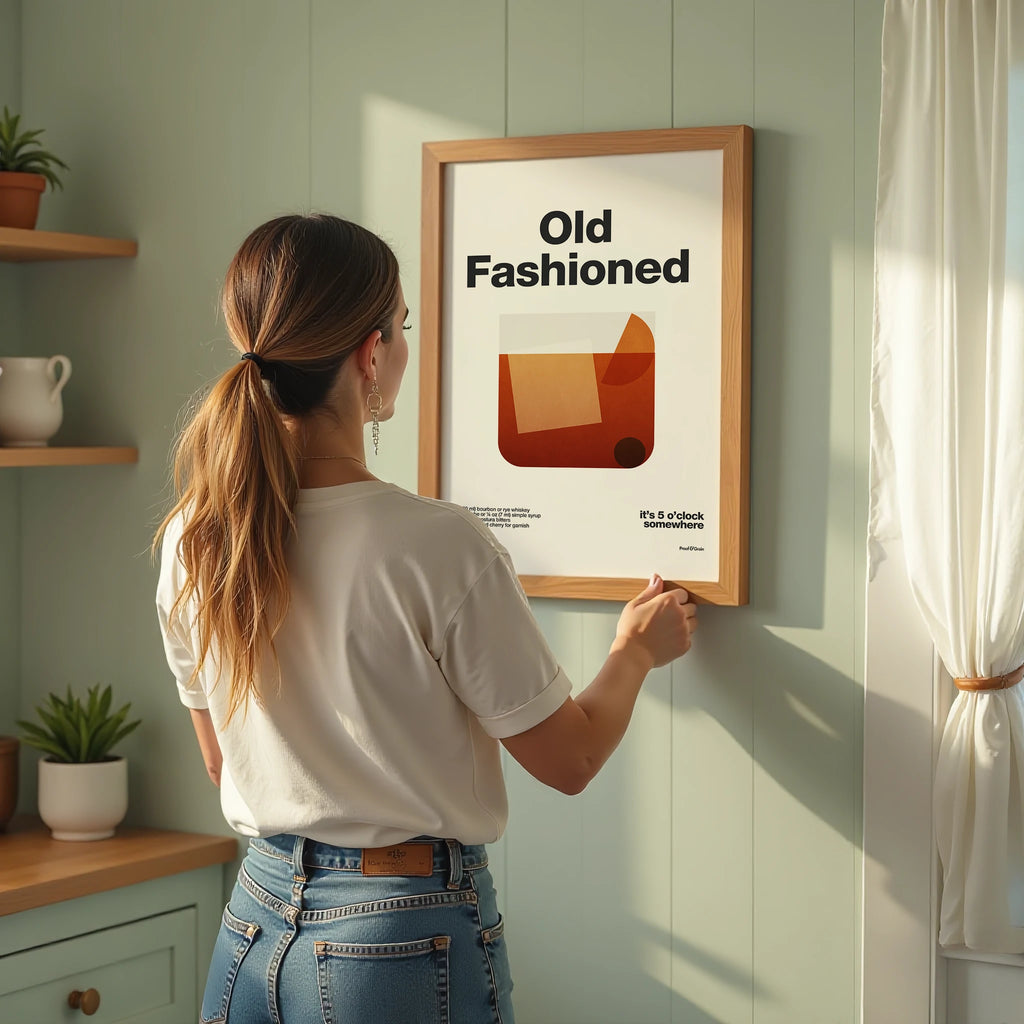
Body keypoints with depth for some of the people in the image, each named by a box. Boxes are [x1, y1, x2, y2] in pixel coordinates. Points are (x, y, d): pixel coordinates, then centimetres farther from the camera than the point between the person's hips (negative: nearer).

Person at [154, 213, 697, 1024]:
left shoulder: (188, 544, -4)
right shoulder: (438, 545, -21)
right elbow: (569, 759, -8)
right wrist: (637, 651, 9)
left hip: (254, 924, 5)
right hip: (408, 944, -5)